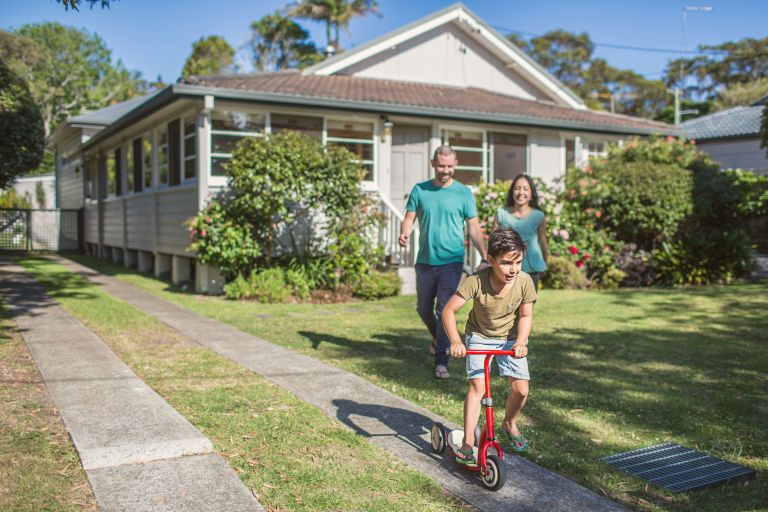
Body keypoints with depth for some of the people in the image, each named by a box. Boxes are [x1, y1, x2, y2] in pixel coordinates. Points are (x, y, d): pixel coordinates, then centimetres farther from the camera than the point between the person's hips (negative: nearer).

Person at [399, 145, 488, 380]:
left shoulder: (463, 193, 0)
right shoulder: (420, 190, 4)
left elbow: (474, 228, 1)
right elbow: (409, 218, 5)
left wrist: (485, 258, -8)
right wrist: (404, 234, -19)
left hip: (451, 261, -3)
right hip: (425, 260, 3)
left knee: (445, 310, -8)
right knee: (423, 308, 15)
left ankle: (441, 362, -2)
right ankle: (438, 338, 44)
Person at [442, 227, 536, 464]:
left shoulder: (524, 281, -22)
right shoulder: (476, 281, -29)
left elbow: (526, 315, -10)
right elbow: (449, 310, -24)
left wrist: (520, 341, -25)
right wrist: (455, 341, -36)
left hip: (511, 338, 2)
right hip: (480, 336, -2)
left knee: (521, 389, -5)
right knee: (477, 385, -16)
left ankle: (509, 423, 27)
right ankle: (468, 442, -6)